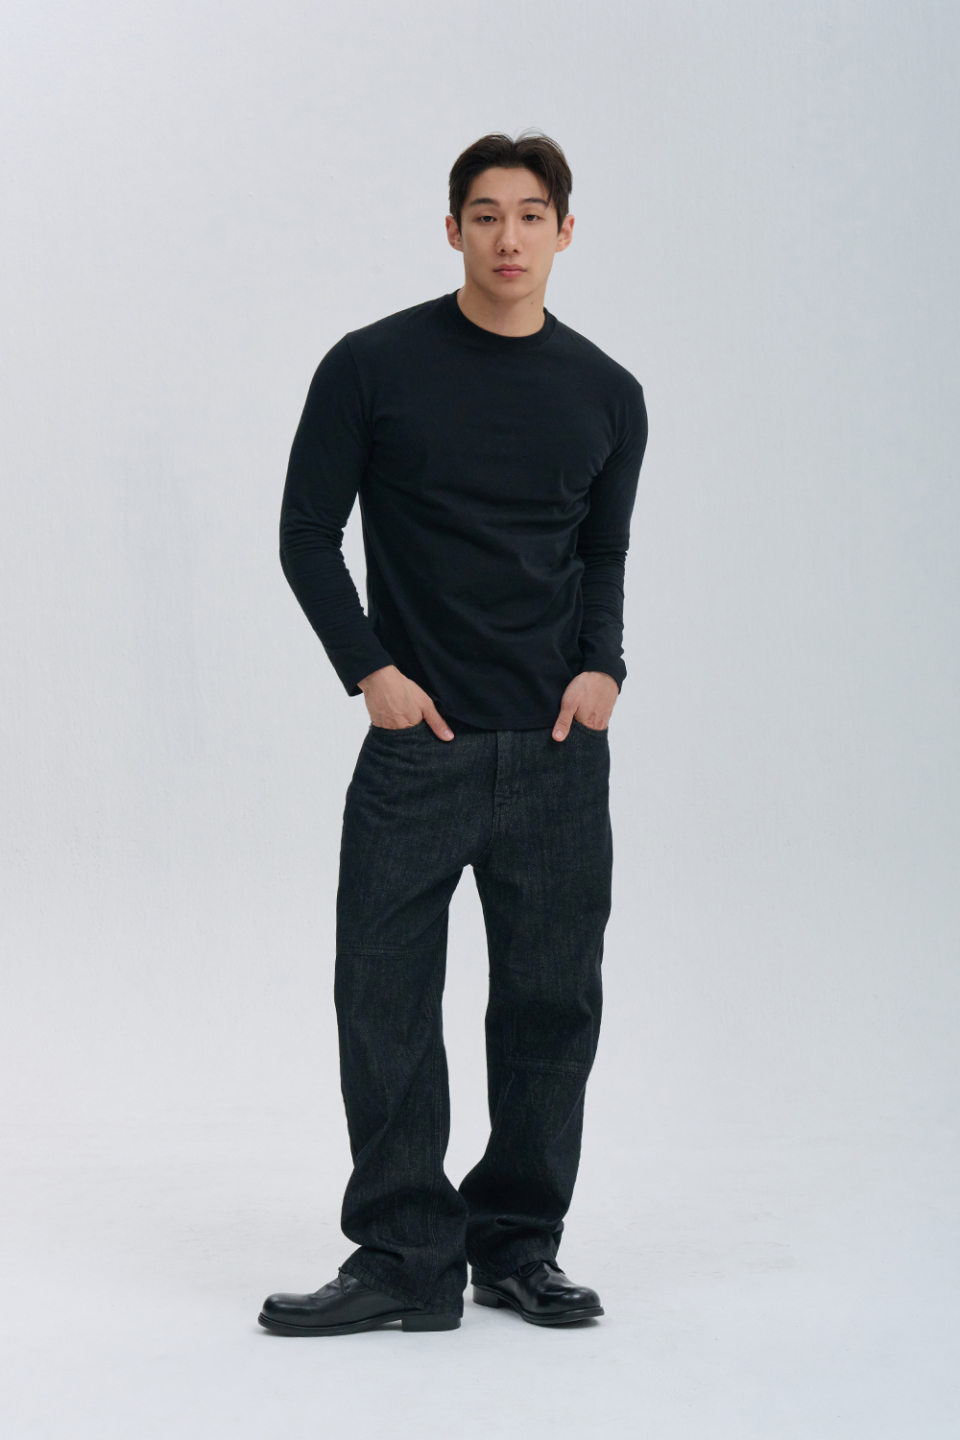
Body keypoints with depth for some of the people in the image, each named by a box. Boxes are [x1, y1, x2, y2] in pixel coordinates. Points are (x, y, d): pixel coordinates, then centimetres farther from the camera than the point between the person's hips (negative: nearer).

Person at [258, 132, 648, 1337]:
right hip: (417, 742, -3)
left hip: (557, 751, 3)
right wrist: (370, 671, -8)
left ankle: (518, 1243, 21)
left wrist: (603, 664, 0)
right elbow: (309, 535, 1)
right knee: (387, 1002, -3)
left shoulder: (606, 395, 8)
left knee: (552, 1001, 7)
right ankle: (405, 1260, 7)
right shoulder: (374, 367, -2)